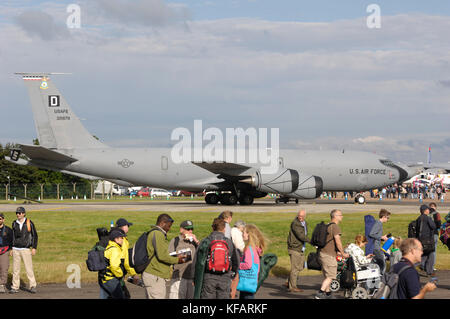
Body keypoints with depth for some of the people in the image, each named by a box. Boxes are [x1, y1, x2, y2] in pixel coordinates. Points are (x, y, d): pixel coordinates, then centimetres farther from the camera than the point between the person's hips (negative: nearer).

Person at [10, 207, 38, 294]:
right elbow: (13, 236, 16)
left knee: (29, 268, -6)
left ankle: (32, 286, 1)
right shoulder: (14, 224, 8)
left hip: (26, 249, -3)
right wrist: (11, 249, 12)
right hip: (16, 250, 3)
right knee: (15, 269, 3)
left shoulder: (29, 223, -3)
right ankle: (15, 287, 7)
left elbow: (35, 236, 1)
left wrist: (34, 248, -5)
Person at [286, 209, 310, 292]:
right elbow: (301, 236, -25)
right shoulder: (295, 224, -17)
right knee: (295, 268, -6)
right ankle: (292, 287, -1)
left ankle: (289, 283, 26)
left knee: (300, 267, 14)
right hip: (294, 249, -9)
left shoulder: (304, 223, 11)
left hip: (301, 249, 9)